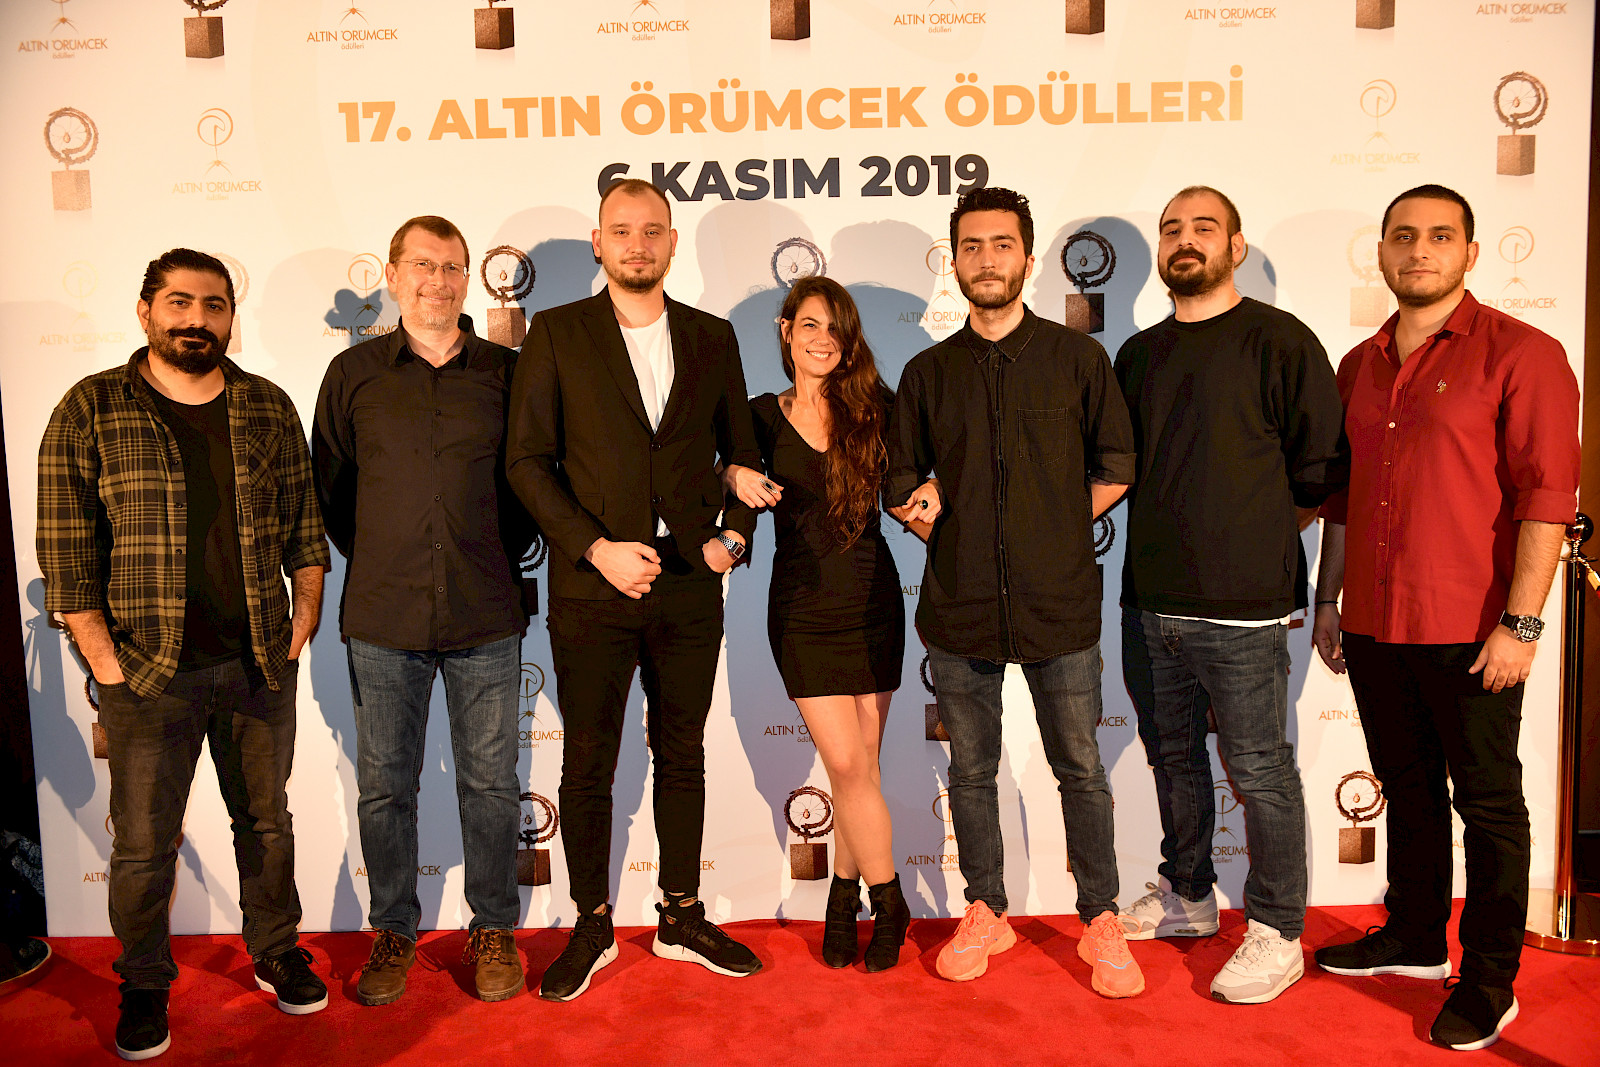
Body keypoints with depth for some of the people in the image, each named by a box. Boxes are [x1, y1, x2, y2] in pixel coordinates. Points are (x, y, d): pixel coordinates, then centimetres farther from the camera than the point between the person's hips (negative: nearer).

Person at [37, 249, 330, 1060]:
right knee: (143, 843, 8)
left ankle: (275, 951, 35)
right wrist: (105, 662, -10)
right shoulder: (90, 411, -4)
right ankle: (144, 985, 29)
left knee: (266, 819, 16)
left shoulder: (270, 409, 5)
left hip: (260, 663, 3)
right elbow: (65, 552, -6)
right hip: (149, 671, -2)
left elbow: (303, 522, 11)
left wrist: (306, 612, 2)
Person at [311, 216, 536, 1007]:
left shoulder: (505, 373, 3)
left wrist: (502, 560, 5)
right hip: (382, 617, 1)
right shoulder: (353, 373, 5)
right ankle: (393, 930, 28)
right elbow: (329, 484, 12)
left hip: (487, 616, 0)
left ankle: (493, 929, 25)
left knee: (490, 782, 8)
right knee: (384, 784, 9)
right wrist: (376, 563, 9)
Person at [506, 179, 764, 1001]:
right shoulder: (557, 333, 1)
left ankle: (682, 918, 29)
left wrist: (734, 535, -1)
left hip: (690, 588, 2)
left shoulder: (713, 337, 8)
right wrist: (595, 547, -14)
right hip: (591, 588, -2)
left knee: (682, 755, 13)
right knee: (588, 764, 7)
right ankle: (592, 927, 25)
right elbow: (528, 460, -4)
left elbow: (742, 451, 14)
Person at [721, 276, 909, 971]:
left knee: (859, 763, 7)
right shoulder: (763, 417, 0)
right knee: (847, 763, -4)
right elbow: (718, 467, 0)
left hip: (872, 597, 1)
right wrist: (734, 476, -21)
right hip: (803, 606, -1)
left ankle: (844, 894, 28)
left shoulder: (873, 408, 0)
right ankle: (888, 903, 16)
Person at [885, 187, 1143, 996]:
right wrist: (921, 505, -6)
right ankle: (985, 913, 29)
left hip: (1059, 604, -2)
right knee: (971, 772, 12)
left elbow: (1115, 468, 8)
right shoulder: (928, 372, 8)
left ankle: (1101, 922, 24)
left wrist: (1058, 529, 1)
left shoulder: (1077, 359, 3)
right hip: (959, 605, 2)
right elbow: (901, 477, 15)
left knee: (1080, 771, 6)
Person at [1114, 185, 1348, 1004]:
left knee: (1258, 770, 2)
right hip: (1150, 599, 6)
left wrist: (1259, 537, 0)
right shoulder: (1139, 354, 13)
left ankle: (1277, 935, 18)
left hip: (1242, 607, -6)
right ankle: (1186, 896, 35)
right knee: (1172, 756, 17)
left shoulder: (1279, 341, -5)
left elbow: (1322, 472, -4)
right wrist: (1171, 533, 11)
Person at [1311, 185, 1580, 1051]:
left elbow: (1547, 495, -12)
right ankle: (1415, 938, 34)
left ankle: (1489, 984, 20)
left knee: (1488, 804, 7)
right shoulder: (1360, 366, 12)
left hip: (1468, 631, -5)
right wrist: (1327, 598, 15)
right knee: (1408, 790, 18)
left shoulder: (1521, 354, -6)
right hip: (1373, 625, 6)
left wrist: (1520, 623, -17)